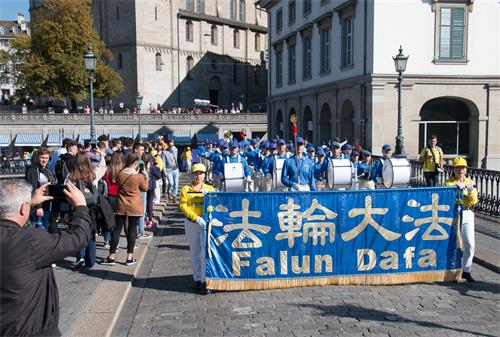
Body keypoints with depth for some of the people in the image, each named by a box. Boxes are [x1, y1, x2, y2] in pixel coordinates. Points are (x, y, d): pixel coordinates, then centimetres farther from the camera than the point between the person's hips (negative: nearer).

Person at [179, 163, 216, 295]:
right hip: (191, 223, 1)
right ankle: (197, 280, 23)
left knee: (205, 252, -11)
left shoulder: (210, 188, 9)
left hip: (206, 223, -1)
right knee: (195, 253, 11)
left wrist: (209, 195, -17)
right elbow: (183, 206, -5)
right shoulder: (186, 189, 6)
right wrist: (196, 217, -17)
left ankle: (205, 281, -7)